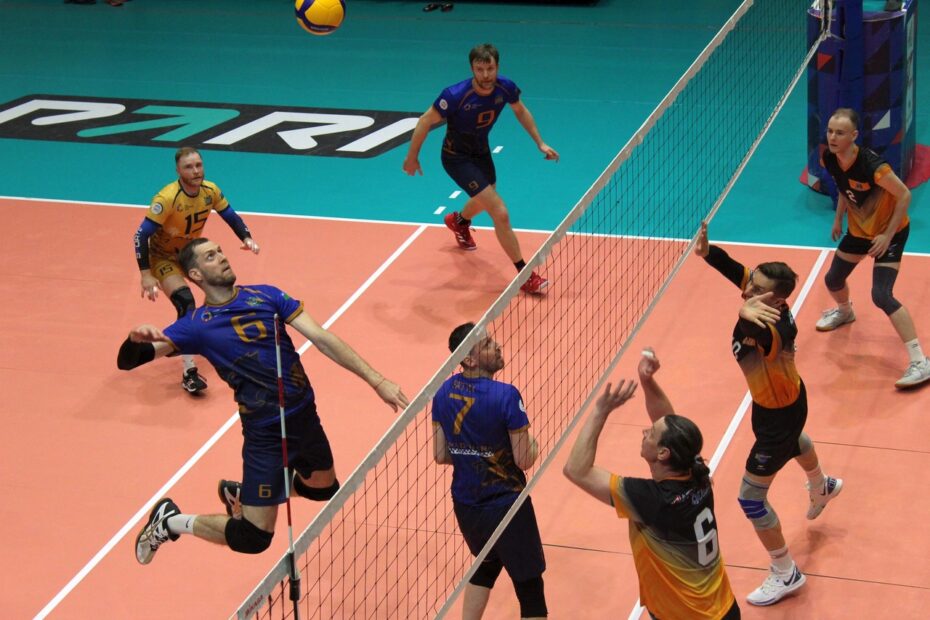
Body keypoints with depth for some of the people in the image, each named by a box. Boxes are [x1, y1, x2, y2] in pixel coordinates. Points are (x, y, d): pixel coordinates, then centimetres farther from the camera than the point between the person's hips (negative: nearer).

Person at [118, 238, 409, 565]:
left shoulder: (266, 295, 2)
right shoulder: (197, 324, -8)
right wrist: (137, 339, -38)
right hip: (265, 432, -5)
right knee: (252, 539, -8)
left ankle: (242, 493, 45)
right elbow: (130, 360, -13)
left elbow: (322, 338, -2)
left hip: (306, 415, 5)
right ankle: (170, 521, 15)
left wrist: (377, 381, -8)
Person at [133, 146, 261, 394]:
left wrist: (247, 238, -16)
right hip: (163, 256, -7)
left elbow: (231, 217, 2)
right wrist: (146, 275, -36)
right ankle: (189, 373, -22)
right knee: (186, 305, -24)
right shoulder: (167, 198, -32)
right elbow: (141, 236, -31)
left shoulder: (210, 191, -14)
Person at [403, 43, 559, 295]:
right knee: (500, 213, -17)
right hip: (457, 158, -7)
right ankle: (525, 276, -8)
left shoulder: (505, 87, -19)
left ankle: (459, 221, 70)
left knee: (485, 200, 35)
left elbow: (520, 111, 4)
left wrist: (540, 143, 2)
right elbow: (425, 121, -20)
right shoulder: (456, 95, -34)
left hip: (481, 150, 7)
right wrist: (412, 158, -12)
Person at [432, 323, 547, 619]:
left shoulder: (444, 392, -4)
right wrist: (533, 446, 4)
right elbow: (524, 460, -17)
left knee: (486, 565, 31)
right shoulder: (506, 396, -22)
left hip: (465, 504, 6)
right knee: (530, 588, 5)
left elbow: (441, 455, 2)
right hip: (506, 506, -6)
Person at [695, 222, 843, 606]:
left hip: (779, 413, -9)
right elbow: (736, 270, -23)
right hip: (785, 398, 9)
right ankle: (822, 488, 76)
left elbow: (756, 338, -68)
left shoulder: (773, 328, -44)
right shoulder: (764, 306, -23)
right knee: (792, 442, 41)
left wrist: (746, 316, -89)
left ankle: (786, 574, 20)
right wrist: (707, 252, -45)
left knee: (751, 497, 0)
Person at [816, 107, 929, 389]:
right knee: (833, 280, 20)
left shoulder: (871, 164, -35)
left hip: (889, 231, -7)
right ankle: (845, 312, 58)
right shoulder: (829, 159, -13)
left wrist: (888, 235, -24)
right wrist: (839, 218, 8)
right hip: (858, 229, 7)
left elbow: (904, 196, -24)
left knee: (882, 295, -20)